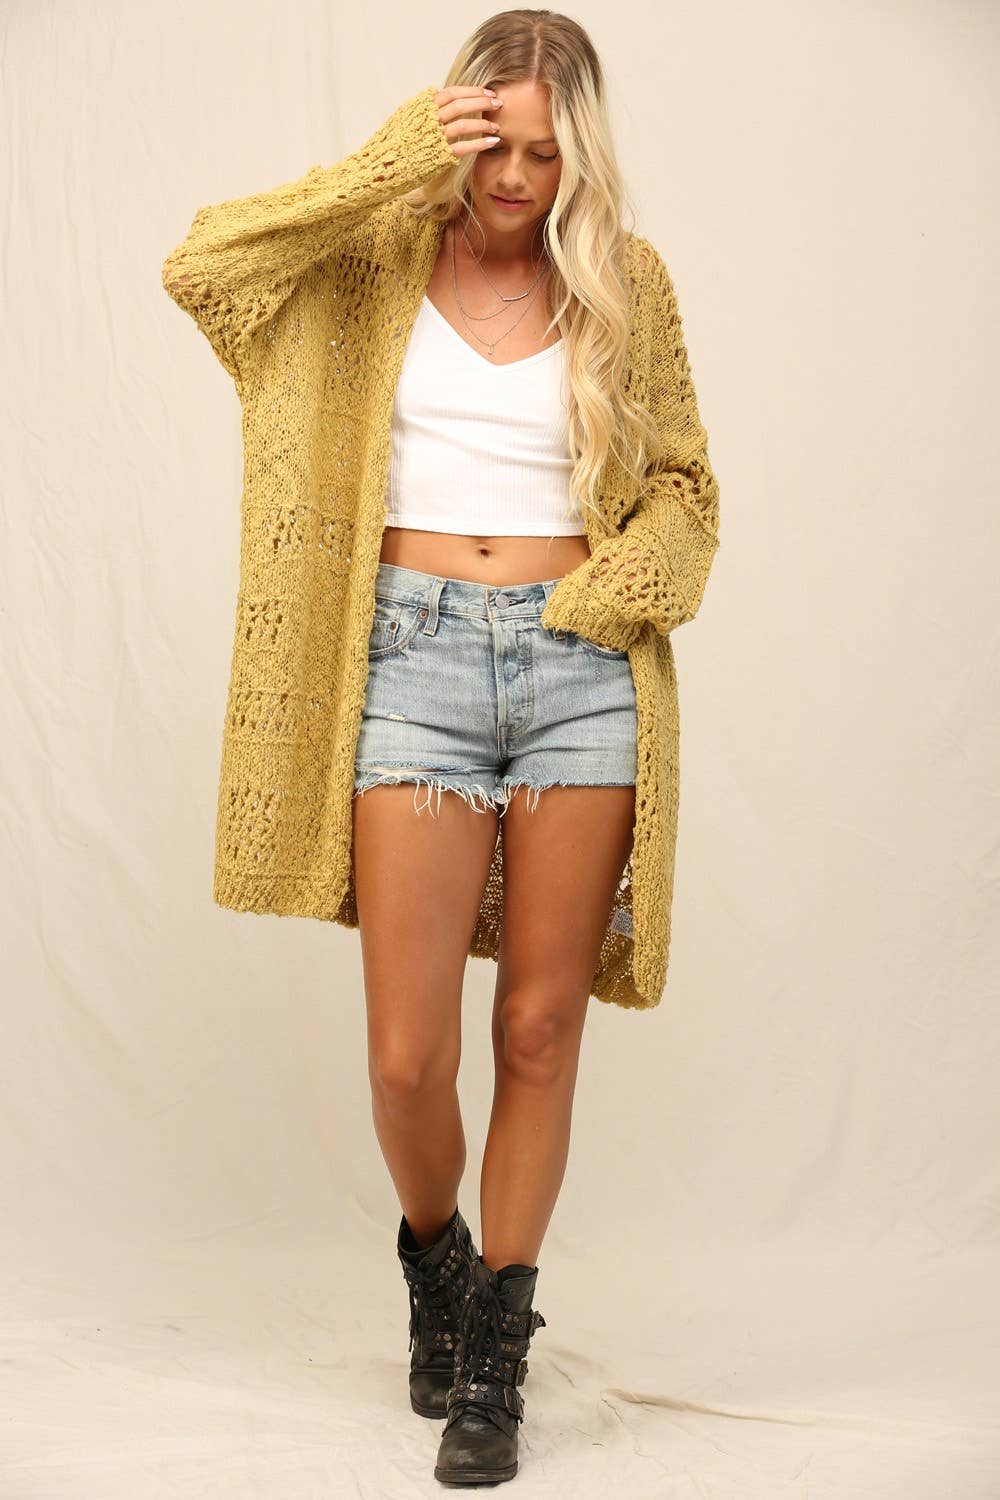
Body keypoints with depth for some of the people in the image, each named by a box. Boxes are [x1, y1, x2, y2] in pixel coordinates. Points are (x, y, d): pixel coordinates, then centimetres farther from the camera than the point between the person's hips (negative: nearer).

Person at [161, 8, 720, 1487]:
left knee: (539, 1031, 5)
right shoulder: (387, 255, 5)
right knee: (408, 1054, -2)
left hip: (581, 672, 1)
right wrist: (393, 167, -14)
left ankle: (496, 1349, 22)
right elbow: (199, 268, -11)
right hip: (418, 660, -1)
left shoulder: (625, 280, 8)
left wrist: (631, 575, -6)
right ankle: (435, 1249, 32)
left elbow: (686, 483, 14)